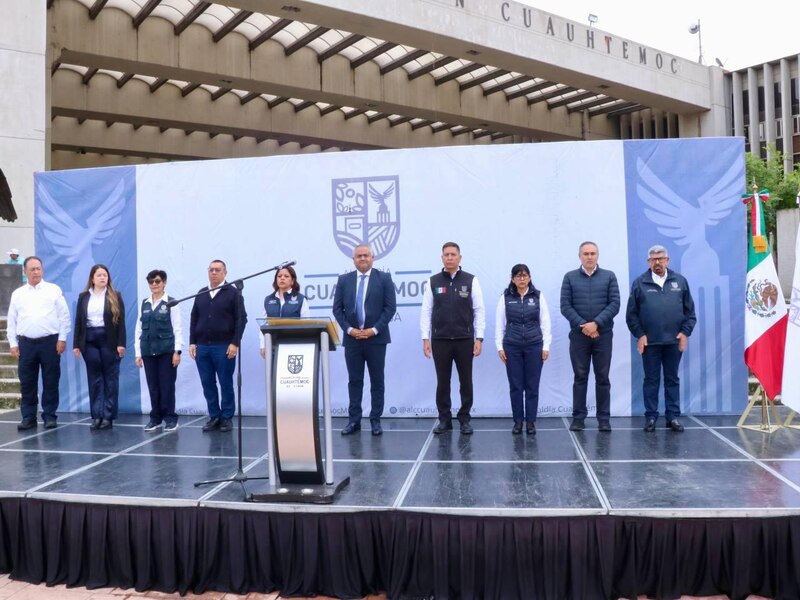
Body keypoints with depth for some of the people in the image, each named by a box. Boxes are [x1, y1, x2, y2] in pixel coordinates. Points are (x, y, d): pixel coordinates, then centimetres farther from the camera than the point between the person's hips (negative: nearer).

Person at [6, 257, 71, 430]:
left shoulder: (54, 290, 3)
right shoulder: (17, 294, 10)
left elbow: (64, 316, 1)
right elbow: (11, 321, 11)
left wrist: (62, 339, -4)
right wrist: (13, 344, 4)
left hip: (50, 342, -2)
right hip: (26, 343, 2)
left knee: (50, 381, 2)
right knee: (27, 383, 5)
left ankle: (50, 416, 11)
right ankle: (28, 417, 14)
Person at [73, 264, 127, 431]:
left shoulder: (115, 296, 2)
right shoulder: (83, 297, 9)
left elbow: (121, 321, -2)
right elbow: (78, 321, 8)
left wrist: (121, 343, -10)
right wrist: (76, 344, 2)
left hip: (109, 340, -2)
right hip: (89, 340, 2)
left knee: (110, 378, 2)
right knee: (94, 379, 5)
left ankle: (108, 416, 7)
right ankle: (97, 415, 10)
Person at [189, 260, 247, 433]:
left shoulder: (233, 293, -1)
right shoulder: (201, 294, 13)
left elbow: (241, 319, -6)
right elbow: (194, 320, 15)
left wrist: (235, 343, -12)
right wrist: (192, 342, 7)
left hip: (224, 347, -4)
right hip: (202, 347, 4)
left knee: (226, 383, 2)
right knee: (207, 384, 6)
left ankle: (226, 418, 11)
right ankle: (214, 417, 16)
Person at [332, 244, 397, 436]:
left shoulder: (384, 278, 1)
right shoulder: (344, 280, 8)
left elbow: (390, 308, -4)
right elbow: (337, 309, 5)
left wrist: (374, 330, -12)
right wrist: (349, 329, -8)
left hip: (376, 338, -2)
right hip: (352, 338, 2)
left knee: (377, 381, 4)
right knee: (354, 380, 7)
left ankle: (375, 420, 12)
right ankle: (354, 420, 13)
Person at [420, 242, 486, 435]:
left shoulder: (471, 281, 0)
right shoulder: (433, 282, 3)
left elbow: (479, 311, -1)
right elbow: (426, 311, 3)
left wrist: (479, 338, -6)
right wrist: (425, 338, -2)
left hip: (464, 340, -1)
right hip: (440, 340, 1)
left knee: (466, 382, 7)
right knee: (442, 382, 8)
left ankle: (464, 419, 19)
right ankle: (444, 419, 19)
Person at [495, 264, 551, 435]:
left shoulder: (538, 296, 1)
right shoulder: (505, 297, 1)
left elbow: (545, 322, 1)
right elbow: (499, 323, 2)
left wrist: (546, 346, -4)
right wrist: (500, 346, -2)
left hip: (534, 346, 0)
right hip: (512, 347, 0)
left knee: (532, 386, 4)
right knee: (515, 385, 5)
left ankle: (531, 422, 13)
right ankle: (518, 421, 15)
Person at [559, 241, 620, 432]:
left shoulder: (609, 276, 4)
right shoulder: (570, 277, 4)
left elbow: (615, 304, -3)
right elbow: (565, 306, -2)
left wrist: (596, 323, -14)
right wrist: (582, 325, -12)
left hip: (603, 335, 0)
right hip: (578, 335, 0)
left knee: (602, 378, 5)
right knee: (580, 377, 4)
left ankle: (604, 418, 12)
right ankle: (578, 417, 11)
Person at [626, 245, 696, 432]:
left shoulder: (680, 281, 6)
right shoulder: (639, 283, 1)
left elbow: (690, 311, 8)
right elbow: (631, 313, 2)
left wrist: (685, 332, -1)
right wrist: (639, 335, -5)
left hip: (674, 341, 2)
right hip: (649, 341, -1)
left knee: (672, 379, 9)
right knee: (651, 380, 6)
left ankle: (673, 416, 17)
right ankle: (651, 417, 13)